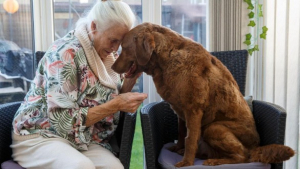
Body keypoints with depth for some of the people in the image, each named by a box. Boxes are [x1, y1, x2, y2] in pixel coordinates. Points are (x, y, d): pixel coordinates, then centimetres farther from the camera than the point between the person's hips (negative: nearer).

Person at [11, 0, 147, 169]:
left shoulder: (109, 55, 2)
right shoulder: (65, 53, -19)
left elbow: (111, 103, 8)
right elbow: (63, 120, -22)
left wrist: (130, 79, -9)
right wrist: (117, 104, -25)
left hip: (84, 139, 6)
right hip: (40, 135, -5)